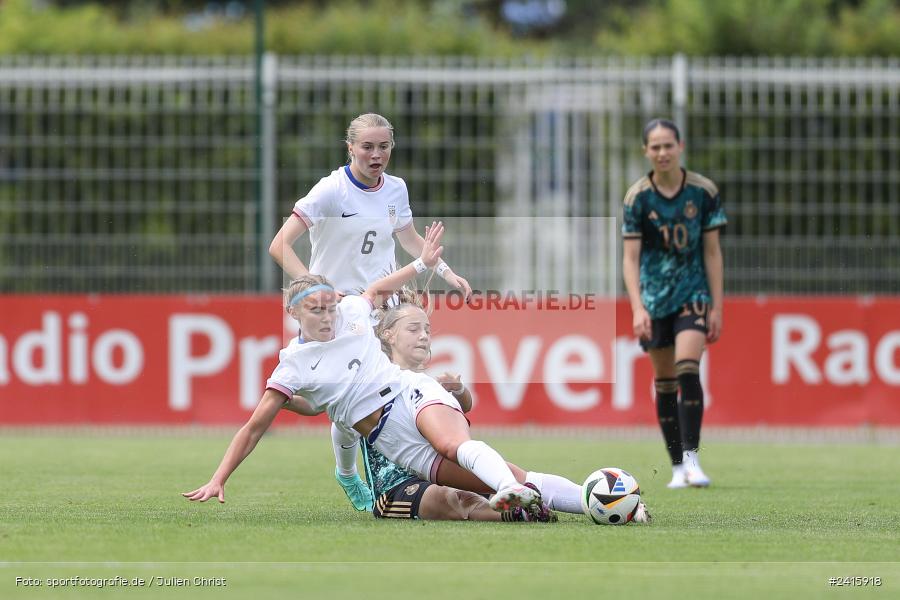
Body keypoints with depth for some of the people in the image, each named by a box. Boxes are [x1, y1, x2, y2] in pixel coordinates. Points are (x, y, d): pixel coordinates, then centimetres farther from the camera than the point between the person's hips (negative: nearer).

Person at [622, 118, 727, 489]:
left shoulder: (704, 191, -5)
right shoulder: (637, 197, -7)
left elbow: (712, 252, 0)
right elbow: (630, 258, -10)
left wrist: (716, 307, -2)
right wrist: (637, 308, -22)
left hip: (693, 293, -1)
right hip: (655, 297, 1)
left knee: (687, 370, -20)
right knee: (664, 381, 4)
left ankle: (691, 457, -19)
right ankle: (678, 467, 12)